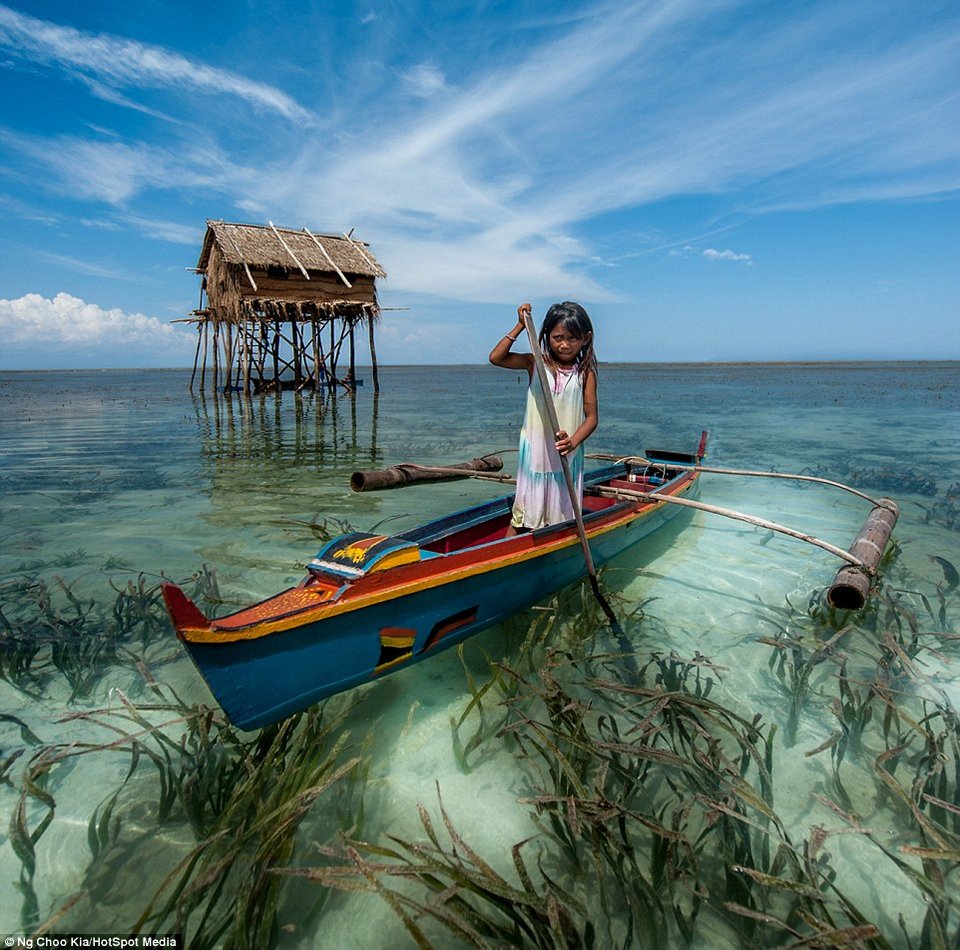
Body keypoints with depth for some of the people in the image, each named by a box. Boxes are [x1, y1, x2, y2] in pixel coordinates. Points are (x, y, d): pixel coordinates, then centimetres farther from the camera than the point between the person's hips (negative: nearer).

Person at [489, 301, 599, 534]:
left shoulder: (585, 373, -1)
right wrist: (520, 326, -11)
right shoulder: (536, 364, 0)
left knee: (562, 515, 9)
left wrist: (573, 441, -22)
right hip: (535, 451, 0)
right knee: (526, 510, 5)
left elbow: (592, 416, -4)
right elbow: (496, 357, -9)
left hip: (567, 455, 1)